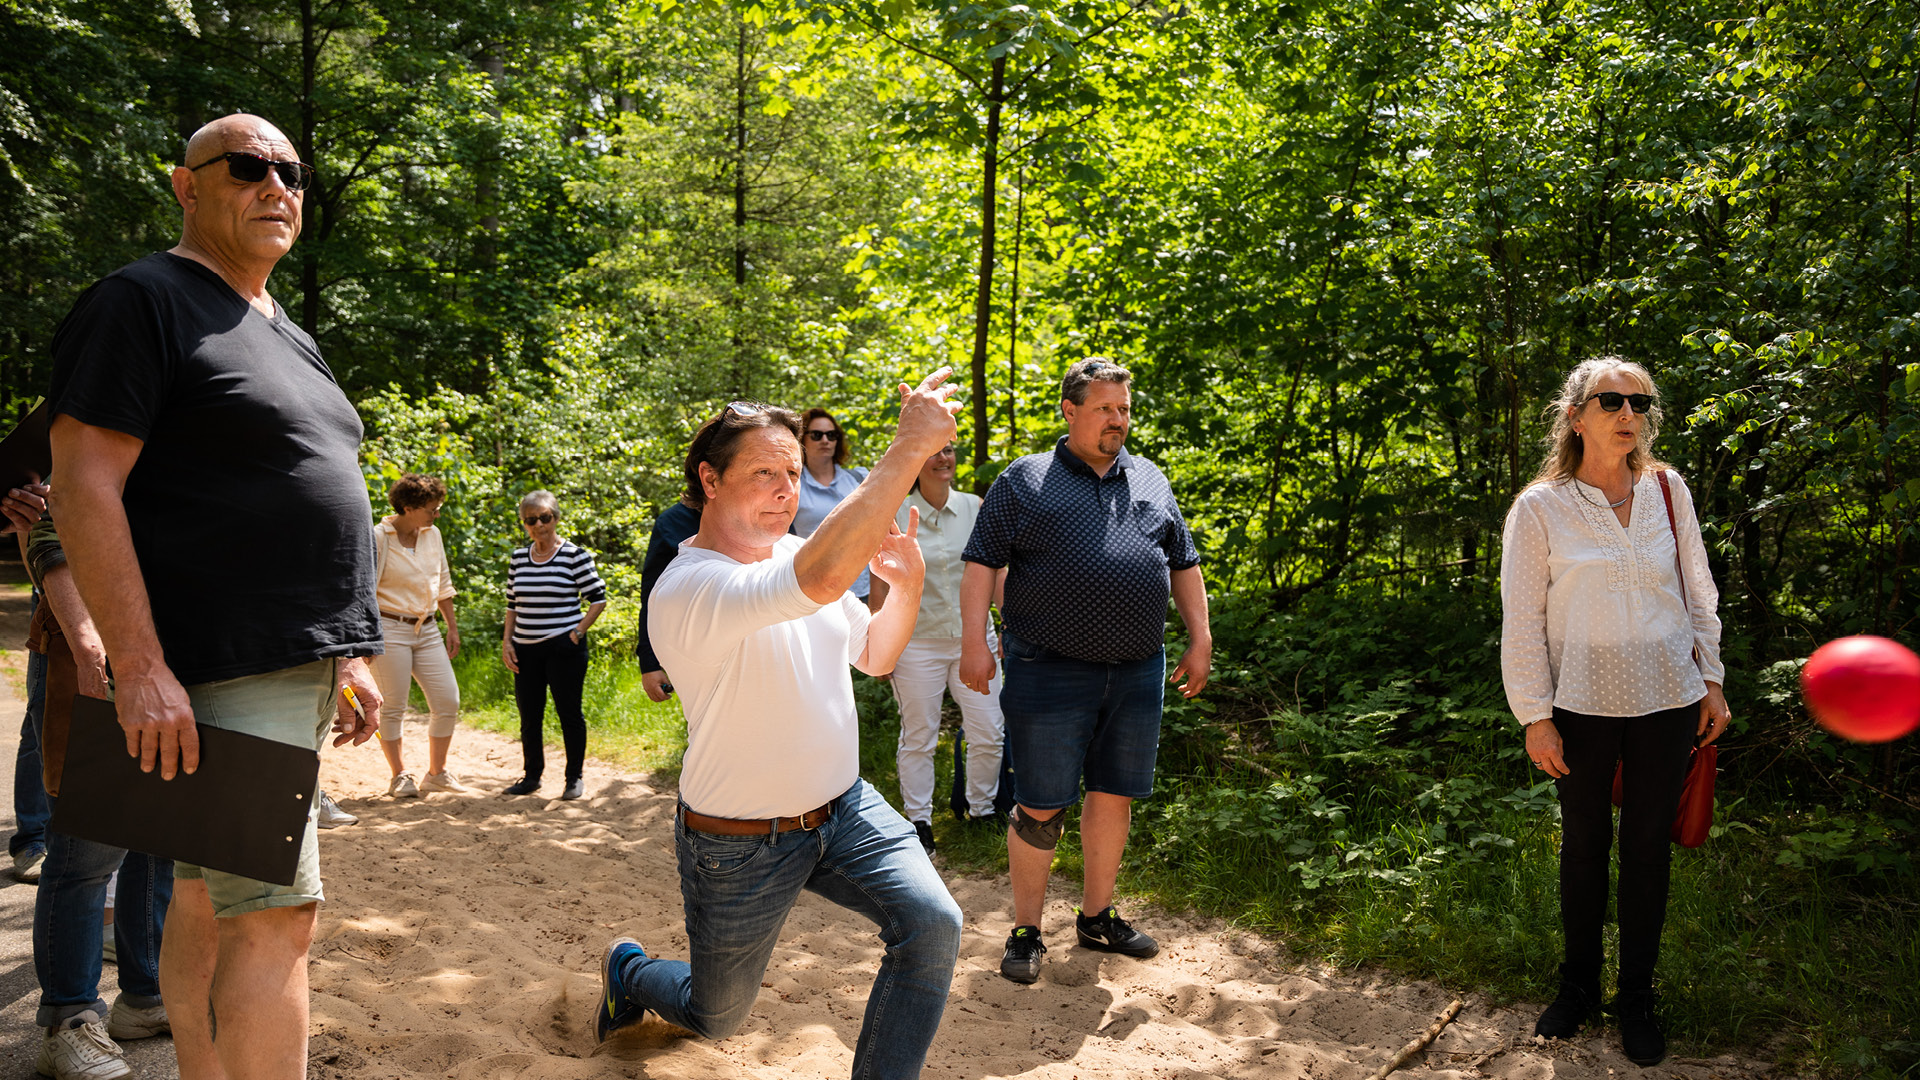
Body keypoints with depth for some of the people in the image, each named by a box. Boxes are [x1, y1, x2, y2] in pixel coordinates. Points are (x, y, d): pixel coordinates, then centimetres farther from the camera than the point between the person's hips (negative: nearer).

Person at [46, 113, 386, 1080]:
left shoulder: (291, 339, 21)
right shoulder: (143, 301, -5)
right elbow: (84, 485, -14)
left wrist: (351, 655, 19)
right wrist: (140, 668, -21)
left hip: (303, 664, 9)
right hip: (222, 669, -8)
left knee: (210, 899, 14)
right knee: (274, 914, -10)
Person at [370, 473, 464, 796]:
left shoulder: (432, 535, 8)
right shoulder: (379, 537, -10)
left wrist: (452, 627, 17)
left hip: (426, 629, 6)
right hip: (390, 630, -6)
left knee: (448, 702, 2)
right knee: (392, 707, 0)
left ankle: (436, 772, 17)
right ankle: (400, 776, 16)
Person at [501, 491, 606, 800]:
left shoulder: (575, 555, -5)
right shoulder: (518, 558, 10)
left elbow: (598, 598, -3)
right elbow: (512, 604, 17)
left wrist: (577, 633, -10)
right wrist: (506, 641, 7)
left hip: (564, 649, -5)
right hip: (526, 649, 5)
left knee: (569, 713, 1)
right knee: (528, 715, 10)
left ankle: (575, 778, 14)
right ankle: (532, 776, 25)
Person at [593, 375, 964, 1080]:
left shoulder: (795, 552, -1)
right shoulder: (685, 590, -28)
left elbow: (873, 655, 11)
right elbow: (821, 580, -47)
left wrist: (906, 586, -10)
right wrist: (911, 446, -44)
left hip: (845, 809, 6)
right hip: (740, 845, -5)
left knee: (932, 923, -19)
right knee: (715, 1018, 16)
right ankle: (629, 969, 50)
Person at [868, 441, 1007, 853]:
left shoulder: (975, 508, 3)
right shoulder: (895, 514, -3)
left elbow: (997, 571, 7)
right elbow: (880, 583, 0)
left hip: (972, 637, 2)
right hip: (917, 643, -2)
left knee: (988, 734, 5)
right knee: (918, 737, 6)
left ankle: (982, 808, 25)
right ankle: (918, 820, 20)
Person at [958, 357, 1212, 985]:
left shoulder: (1151, 482, 14)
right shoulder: (1024, 481, 0)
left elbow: (1184, 564, 18)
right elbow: (982, 561, -3)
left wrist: (1200, 641, 13)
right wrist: (974, 643, -11)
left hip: (1136, 674, 5)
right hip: (1049, 674, -4)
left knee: (1114, 798, 12)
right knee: (1039, 807, 1)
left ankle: (1097, 917, 28)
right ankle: (1026, 932, 15)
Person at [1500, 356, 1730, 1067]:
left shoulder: (1667, 490, 2)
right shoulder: (1540, 508, -7)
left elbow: (1697, 590, 11)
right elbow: (1521, 621, -5)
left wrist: (1712, 680, 9)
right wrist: (1535, 717, -6)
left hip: (1667, 702, 2)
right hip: (1582, 707, -2)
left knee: (1648, 848, 10)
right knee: (1583, 846, 10)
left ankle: (1637, 996, 26)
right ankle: (1579, 983, 29)